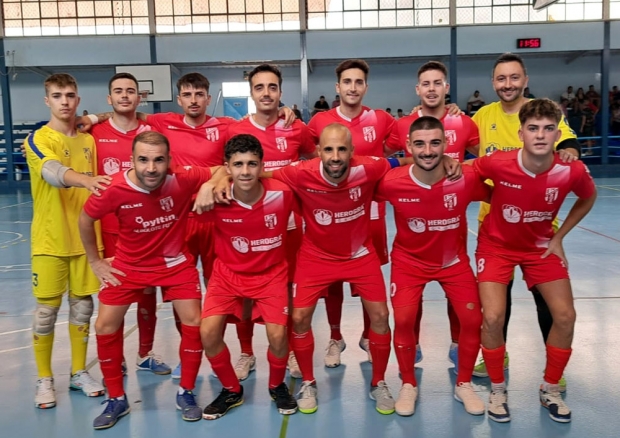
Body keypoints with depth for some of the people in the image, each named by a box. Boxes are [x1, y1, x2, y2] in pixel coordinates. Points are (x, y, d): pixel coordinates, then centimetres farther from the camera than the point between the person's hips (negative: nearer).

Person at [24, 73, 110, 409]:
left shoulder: (89, 140, 8)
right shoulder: (37, 139, -7)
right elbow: (54, 173, -29)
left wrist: (99, 233, 11)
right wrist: (86, 180, -48)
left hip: (86, 238, 4)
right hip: (51, 240, -4)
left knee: (82, 304, 10)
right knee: (46, 309, 3)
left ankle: (79, 373, 24)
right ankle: (44, 380, 18)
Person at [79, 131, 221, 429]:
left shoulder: (183, 180, -26)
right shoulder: (115, 189, -25)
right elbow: (85, 219, -5)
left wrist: (211, 187, -28)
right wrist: (95, 262, 0)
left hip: (175, 262, 0)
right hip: (129, 264, 1)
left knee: (193, 322, -6)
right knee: (105, 326, -2)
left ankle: (186, 393, 16)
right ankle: (116, 399, 19)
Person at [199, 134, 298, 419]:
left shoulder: (282, 194, -21)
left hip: (272, 273, -1)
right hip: (228, 273, 1)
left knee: (278, 335, -14)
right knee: (208, 332, -13)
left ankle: (277, 386, 20)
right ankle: (231, 390, 15)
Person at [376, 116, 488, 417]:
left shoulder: (466, 178, -23)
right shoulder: (391, 182, -24)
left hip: (454, 260, 1)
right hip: (409, 260, -1)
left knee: (472, 319, -5)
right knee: (403, 319, -11)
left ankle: (464, 385, 20)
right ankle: (408, 386, 14)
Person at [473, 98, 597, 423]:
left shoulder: (572, 171, -22)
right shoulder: (498, 164, -28)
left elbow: (588, 198, 2)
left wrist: (559, 237, 0)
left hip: (540, 246, 3)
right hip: (497, 245, -2)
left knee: (565, 316, -3)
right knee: (493, 318, -14)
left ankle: (550, 389, 22)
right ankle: (497, 390, 11)